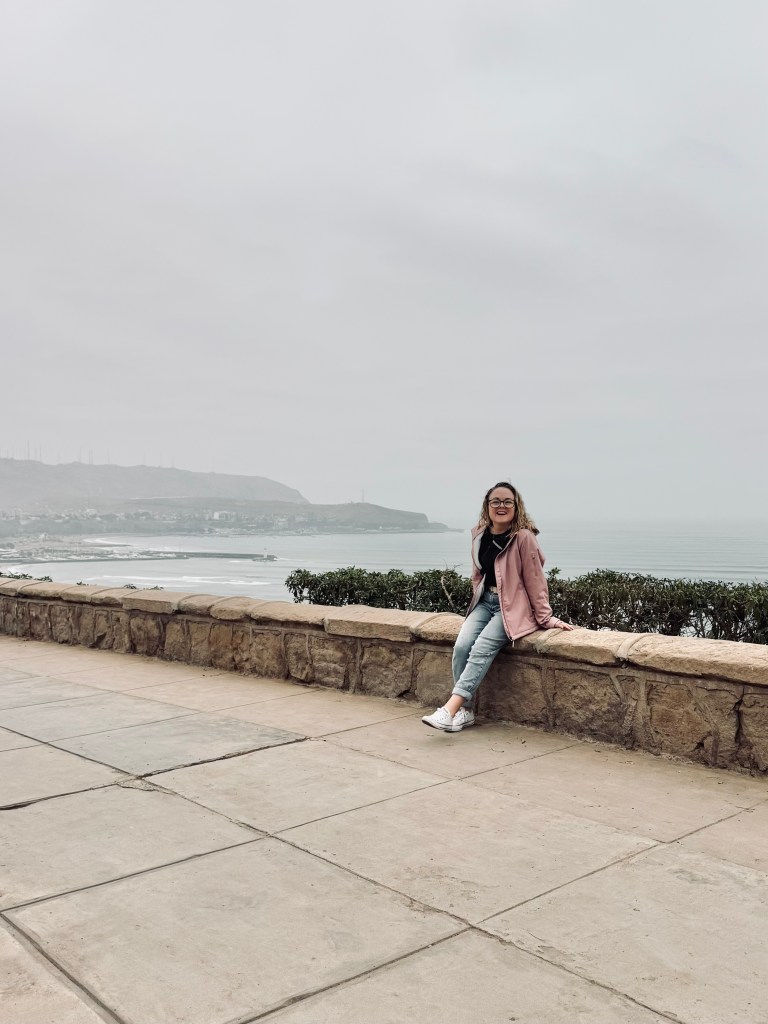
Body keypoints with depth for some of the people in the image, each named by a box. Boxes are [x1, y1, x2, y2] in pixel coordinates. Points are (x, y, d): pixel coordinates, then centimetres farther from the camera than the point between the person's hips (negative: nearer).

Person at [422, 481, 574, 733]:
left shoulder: (523, 537, -15)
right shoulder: (480, 535, 4)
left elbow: (535, 580, -12)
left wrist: (545, 618, -9)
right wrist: (478, 598, 14)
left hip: (513, 606, -6)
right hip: (485, 601, 6)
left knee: (482, 649, -24)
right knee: (461, 646, -17)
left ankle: (450, 709, -26)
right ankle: (465, 711, -8)